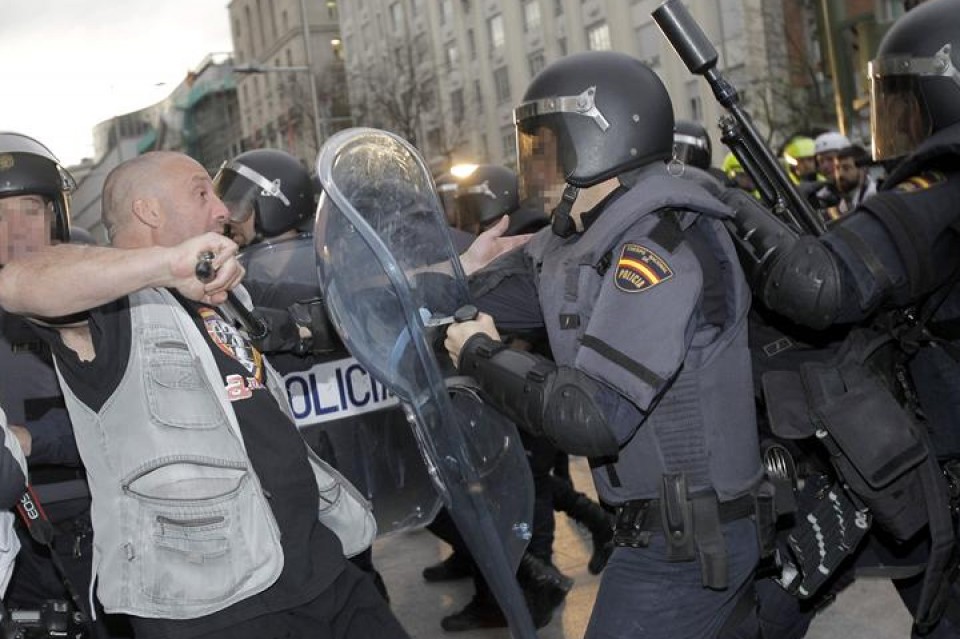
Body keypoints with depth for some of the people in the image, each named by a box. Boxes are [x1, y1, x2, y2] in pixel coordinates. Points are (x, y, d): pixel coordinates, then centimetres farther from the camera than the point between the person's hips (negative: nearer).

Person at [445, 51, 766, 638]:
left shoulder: (658, 245, -25)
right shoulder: (581, 238, 5)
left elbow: (592, 419, -29)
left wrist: (482, 356, -14)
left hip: (687, 545, -9)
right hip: (653, 525, 9)